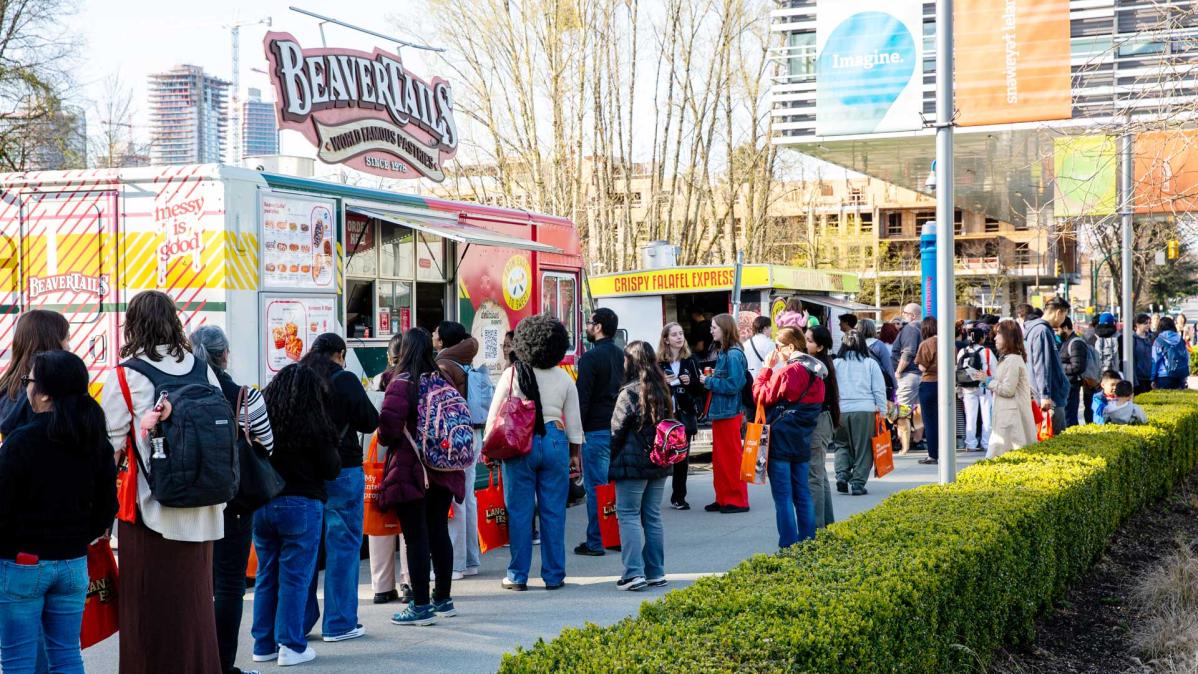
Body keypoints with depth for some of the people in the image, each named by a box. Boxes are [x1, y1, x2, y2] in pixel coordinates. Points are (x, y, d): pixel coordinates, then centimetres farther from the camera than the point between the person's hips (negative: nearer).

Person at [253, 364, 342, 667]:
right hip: (301, 505, -4)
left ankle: (263, 645, 19)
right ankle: (291, 647, 4)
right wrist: (332, 448, 10)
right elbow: (331, 469, -6)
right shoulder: (314, 424, -12)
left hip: (261, 504, 5)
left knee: (265, 576, 13)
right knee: (295, 577, 2)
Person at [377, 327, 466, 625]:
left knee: (416, 537, -2)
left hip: (410, 469, -6)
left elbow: (388, 425, -19)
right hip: (442, 471, 7)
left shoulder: (401, 383, -13)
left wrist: (386, 438, 3)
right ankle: (443, 599, 23)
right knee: (439, 532, 14)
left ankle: (421, 606, 0)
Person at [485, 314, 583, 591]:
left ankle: (518, 576, 8)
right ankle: (554, 575, 11)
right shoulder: (564, 378, 4)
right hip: (554, 443, 2)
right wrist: (575, 453, 16)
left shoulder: (512, 374, -3)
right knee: (553, 512, 7)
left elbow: (494, 416, -2)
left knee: (519, 512, 4)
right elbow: (573, 420, 8)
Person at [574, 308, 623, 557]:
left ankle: (595, 542, 0)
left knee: (595, 487, -3)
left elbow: (582, 398, -14)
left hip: (597, 431, -7)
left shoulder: (591, 358, -11)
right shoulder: (622, 356, 12)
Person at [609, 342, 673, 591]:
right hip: (659, 464, 7)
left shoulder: (629, 393, -13)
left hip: (632, 464, -7)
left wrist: (611, 461, 2)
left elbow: (616, 431, -9)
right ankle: (656, 572, 15)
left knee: (628, 515, -1)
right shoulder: (663, 391, 8)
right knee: (653, 517, 12)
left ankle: (633, 573, -7)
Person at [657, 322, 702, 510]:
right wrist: (662, 382, -18)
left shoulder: (690, 361, 6)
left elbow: (699, 389, 10)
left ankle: (679, 497, 12)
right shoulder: (658, 362, 0)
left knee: (682, 459, 5)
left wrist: (690, 382, -9)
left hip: (685, 414, 2)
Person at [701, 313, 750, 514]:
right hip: (719, 412, 9)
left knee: (731, 457, -1)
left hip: (729, 413, -9)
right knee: (719, 458, 14)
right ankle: (723, 498, 22)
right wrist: (713, 376, 1)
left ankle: (738, 500, 8)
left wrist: (709, 381, -13)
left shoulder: (733, 355, -17)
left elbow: (733, 385, -21)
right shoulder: (724, 353, 11)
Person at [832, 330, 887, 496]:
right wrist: (882, 411, 8)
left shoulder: (835, 364, 4)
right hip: (865, 411, -1)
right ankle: (858, 483, 4)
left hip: (841, 411, 1)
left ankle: (842, 474, 0)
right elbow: (879, 390, 3)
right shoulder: (871, 363, 3)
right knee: (863, 449, 7)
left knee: (842, 445, 18)